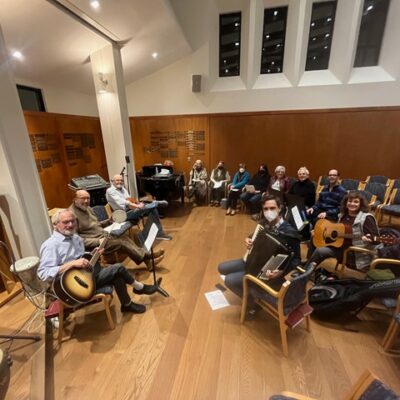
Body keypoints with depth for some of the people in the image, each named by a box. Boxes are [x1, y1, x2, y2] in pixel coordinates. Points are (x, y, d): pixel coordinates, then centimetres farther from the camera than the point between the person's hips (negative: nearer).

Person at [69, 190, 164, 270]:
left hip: (102, 235, 9)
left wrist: (109, 221, 7)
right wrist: (97, 241, -28)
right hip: (93, 243, -9)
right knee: (121, 241, -19)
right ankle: (147, 258, -9)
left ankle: (146, 257, -9)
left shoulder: (87, 208, 12)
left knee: (124, 235, -8)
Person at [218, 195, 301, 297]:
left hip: (268, 271, -7)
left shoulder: (290, 232, -24)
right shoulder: (264, 223, -4)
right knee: (222, 268, 9)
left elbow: (296, 260, -16)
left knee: (230, 280, -18)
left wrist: (282, 271, -33)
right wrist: (248, 239, -7)